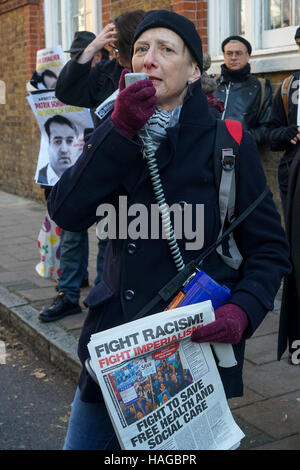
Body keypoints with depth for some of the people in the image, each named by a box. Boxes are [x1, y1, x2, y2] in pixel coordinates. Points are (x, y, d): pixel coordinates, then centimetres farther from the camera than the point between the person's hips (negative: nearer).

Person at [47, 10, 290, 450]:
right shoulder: (116, 133, 4)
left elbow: (269, 248, -5)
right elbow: (67, 213, -11)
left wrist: (243, 311, -23)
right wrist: (121, 129, -19)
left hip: (197, 343, -3)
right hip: (116, 339, 4)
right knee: (86, 439, 14)